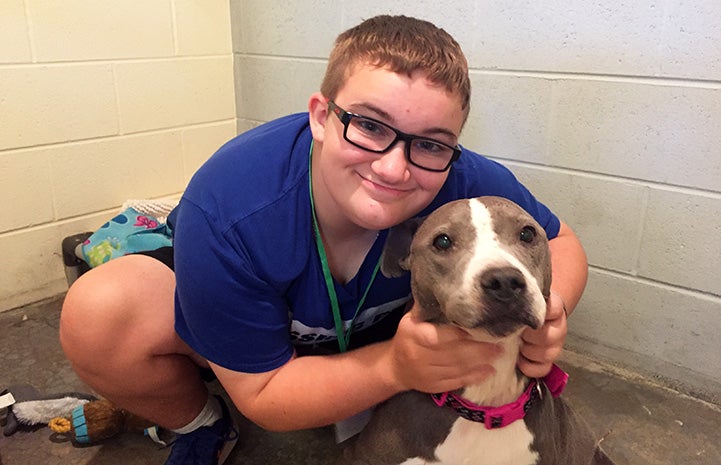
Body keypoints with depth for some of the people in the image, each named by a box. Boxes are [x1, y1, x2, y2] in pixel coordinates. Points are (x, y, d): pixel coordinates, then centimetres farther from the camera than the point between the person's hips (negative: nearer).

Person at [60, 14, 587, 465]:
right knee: (96, 317, -28)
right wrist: (396, 367, -45)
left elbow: (561, 243, -12)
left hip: (382, 327, 3)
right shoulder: (225, 217, -38)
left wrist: (546, 312, -37)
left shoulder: (469, 186, -32)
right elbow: (262, 394, -28)